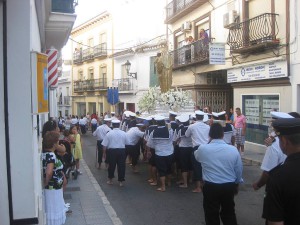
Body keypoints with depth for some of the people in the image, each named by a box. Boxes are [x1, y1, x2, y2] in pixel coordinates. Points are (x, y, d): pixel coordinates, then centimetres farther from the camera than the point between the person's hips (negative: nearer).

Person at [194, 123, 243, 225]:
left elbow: (196, 157, 13)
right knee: (229, 213, 21)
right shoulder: (233, 149, -9)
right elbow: (239, 169, 2)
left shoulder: (202, 148, -12)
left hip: (210, 187, -2)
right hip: (229, 186, 2)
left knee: (212, 215, 13)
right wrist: (236, 184, 19)